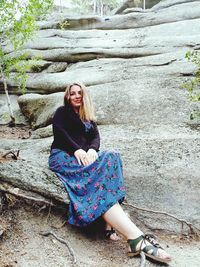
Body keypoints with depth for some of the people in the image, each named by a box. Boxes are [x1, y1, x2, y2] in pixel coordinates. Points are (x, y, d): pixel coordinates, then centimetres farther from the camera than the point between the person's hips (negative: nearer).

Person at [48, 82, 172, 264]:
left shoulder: (88, 117, 26)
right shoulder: (62, 112, 14)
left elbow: (96, 136, 9)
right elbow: (59, 133, -5)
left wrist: (92, 149, -15)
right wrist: (76, 149, -21)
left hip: (85, 156, 5)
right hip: (63, 156, -5)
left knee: (110, 158, -27)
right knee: (95, 173, -33)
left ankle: (111, 224, -40)